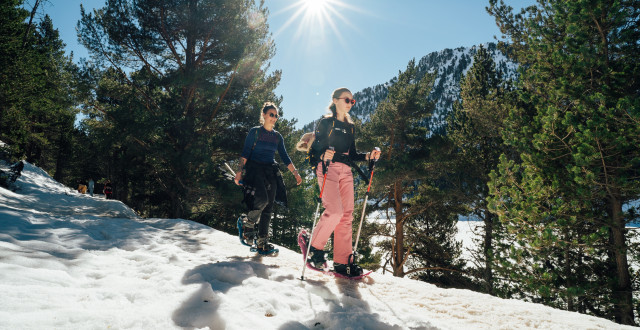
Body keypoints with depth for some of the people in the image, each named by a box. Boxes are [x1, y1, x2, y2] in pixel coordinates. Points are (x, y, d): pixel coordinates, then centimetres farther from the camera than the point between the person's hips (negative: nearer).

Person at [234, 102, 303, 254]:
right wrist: (240, 170, -15)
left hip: (271, 172, 5)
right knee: (262, 200, -25)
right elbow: (245, 152, -4)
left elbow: (284, 157, 17)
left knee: (268, 207, 0)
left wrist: (295, 172, 7)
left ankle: (262, 242, 5)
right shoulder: (255, 132, 2)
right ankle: (248, 223, 3)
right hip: (255, 169, -5)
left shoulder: (277, 136, 15)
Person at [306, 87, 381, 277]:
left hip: (346, 172, 6)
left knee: (347, 215, -3)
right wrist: (323, 156, -25)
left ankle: (342, 262, 0)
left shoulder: (350, 127, 22)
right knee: (335, 211, -21)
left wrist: (369, 156, 6)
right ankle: (315, 247, 0)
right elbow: (314, 150, -4)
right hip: (328, 168, -6)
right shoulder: (326, 122, 3)